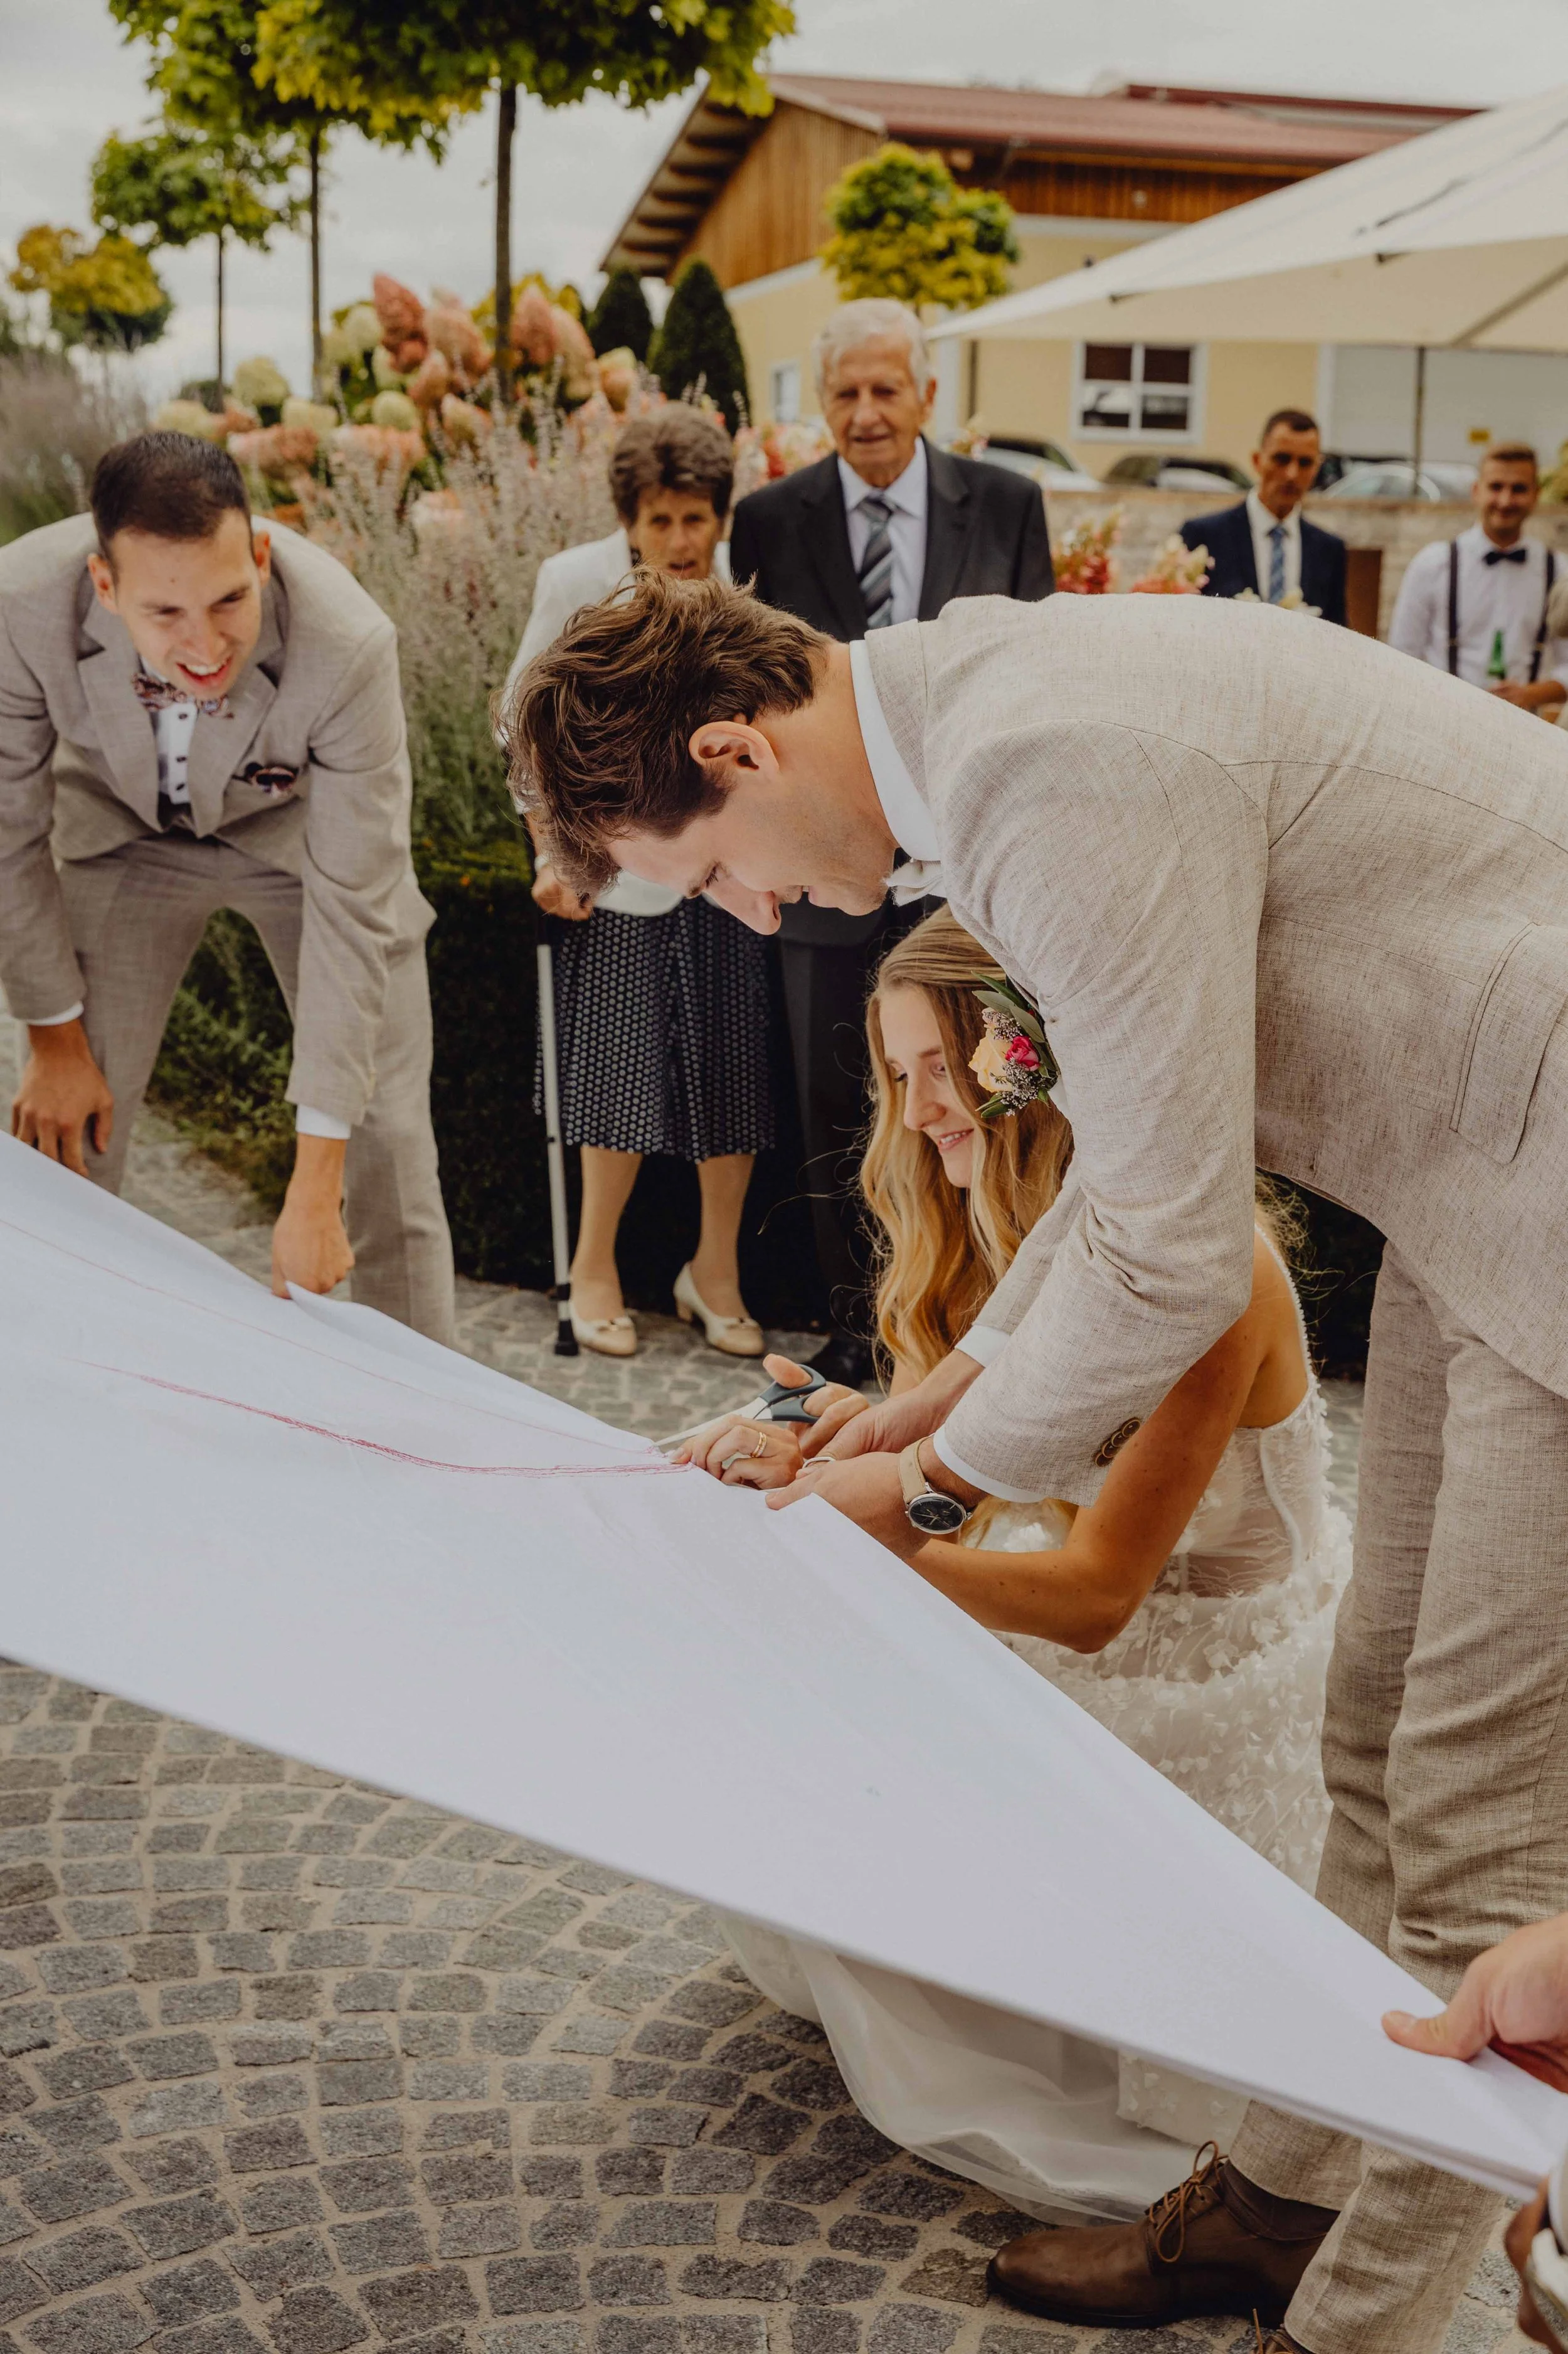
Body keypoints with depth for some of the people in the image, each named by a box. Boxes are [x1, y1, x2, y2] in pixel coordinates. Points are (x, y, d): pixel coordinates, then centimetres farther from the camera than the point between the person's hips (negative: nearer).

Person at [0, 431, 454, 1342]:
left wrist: (315, 1186, -33)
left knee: (387, 1138, -7)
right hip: (123, 830, 2)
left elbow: (351, 913, -34)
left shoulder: (348, 645, -38)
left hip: (304, 831, -1)